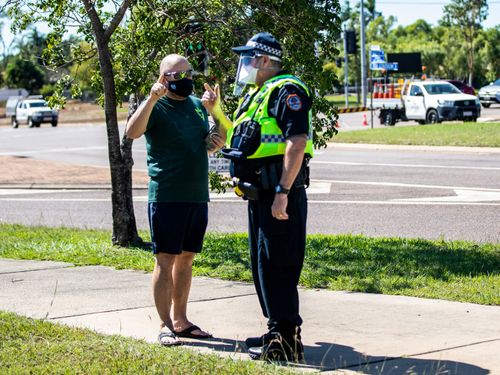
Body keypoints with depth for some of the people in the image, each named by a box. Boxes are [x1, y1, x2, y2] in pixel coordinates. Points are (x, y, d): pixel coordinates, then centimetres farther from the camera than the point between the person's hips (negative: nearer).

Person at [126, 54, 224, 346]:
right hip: (166, 197, -7)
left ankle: (181, 319, 21)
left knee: (186, 258, 12)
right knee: (166, 260, -4)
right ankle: (165, 325, 1)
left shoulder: (198, 105, 14)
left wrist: (216, 144, 3)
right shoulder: (155, 107, -8)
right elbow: (133, 132, -27)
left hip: (198, 196, 7)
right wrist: (153, 99, -37)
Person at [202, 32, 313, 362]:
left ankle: (286, 341, -6)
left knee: (275, 266, -10)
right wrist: (216, 111, 20)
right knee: (262, 264, 15)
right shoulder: (256, 95, 21)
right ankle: (280, 331, 25)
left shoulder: (286, 91, -12)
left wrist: (282, 192, -28)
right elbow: (239, 139, 30)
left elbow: (297, 143, -22)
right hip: (259, 195, 11)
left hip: (280, 195, -11)